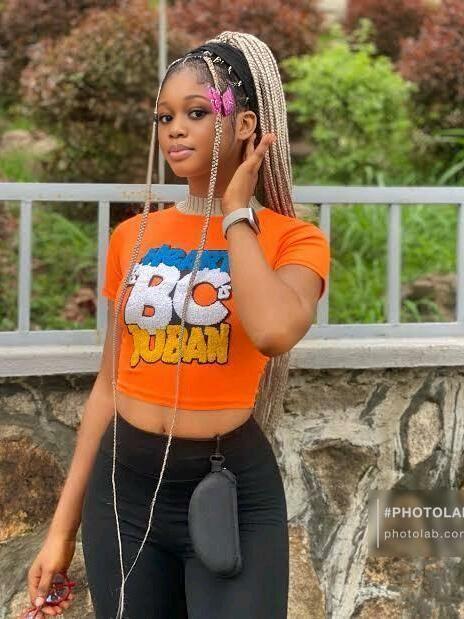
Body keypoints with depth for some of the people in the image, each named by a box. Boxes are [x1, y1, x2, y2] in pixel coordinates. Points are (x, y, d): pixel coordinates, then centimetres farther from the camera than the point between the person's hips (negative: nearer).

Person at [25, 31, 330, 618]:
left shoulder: (292, 239, -4)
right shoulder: (132, 236, 7)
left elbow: (273, 330, -27)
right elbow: (110, 383, 11)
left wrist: (236, 212, -12)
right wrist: (64, 523, 10)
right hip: (125, 485, 4)